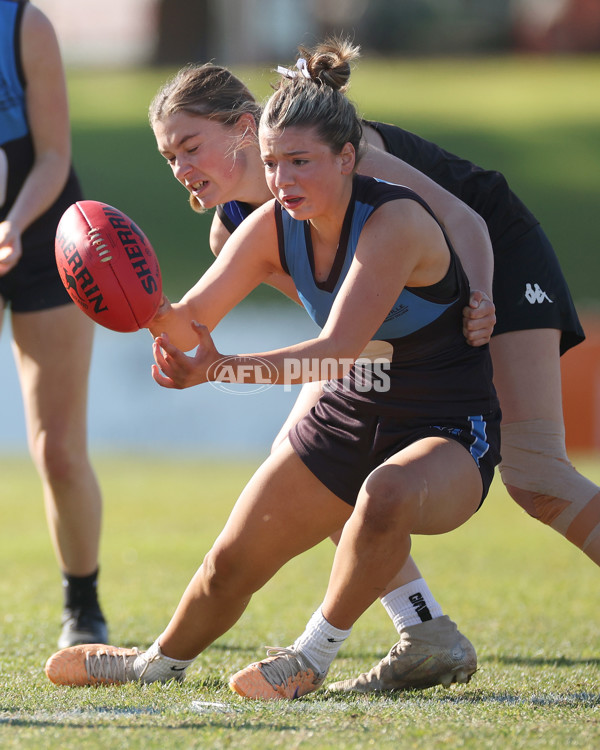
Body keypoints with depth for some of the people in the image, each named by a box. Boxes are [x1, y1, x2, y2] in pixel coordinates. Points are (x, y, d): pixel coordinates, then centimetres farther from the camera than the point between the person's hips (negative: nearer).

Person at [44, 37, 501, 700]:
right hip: (350, 419, 7)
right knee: (233, 561, 10)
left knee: (387, 496, -41)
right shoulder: (274, 227, -6)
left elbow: (337, 351, -35)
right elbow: (191, 321, -6)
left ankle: (315, 653, -19)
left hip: (449, 431, -7)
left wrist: (218, 370, -44)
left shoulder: (394, 221, -26)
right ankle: (161, 663, 41)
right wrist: (151, 310, -31)